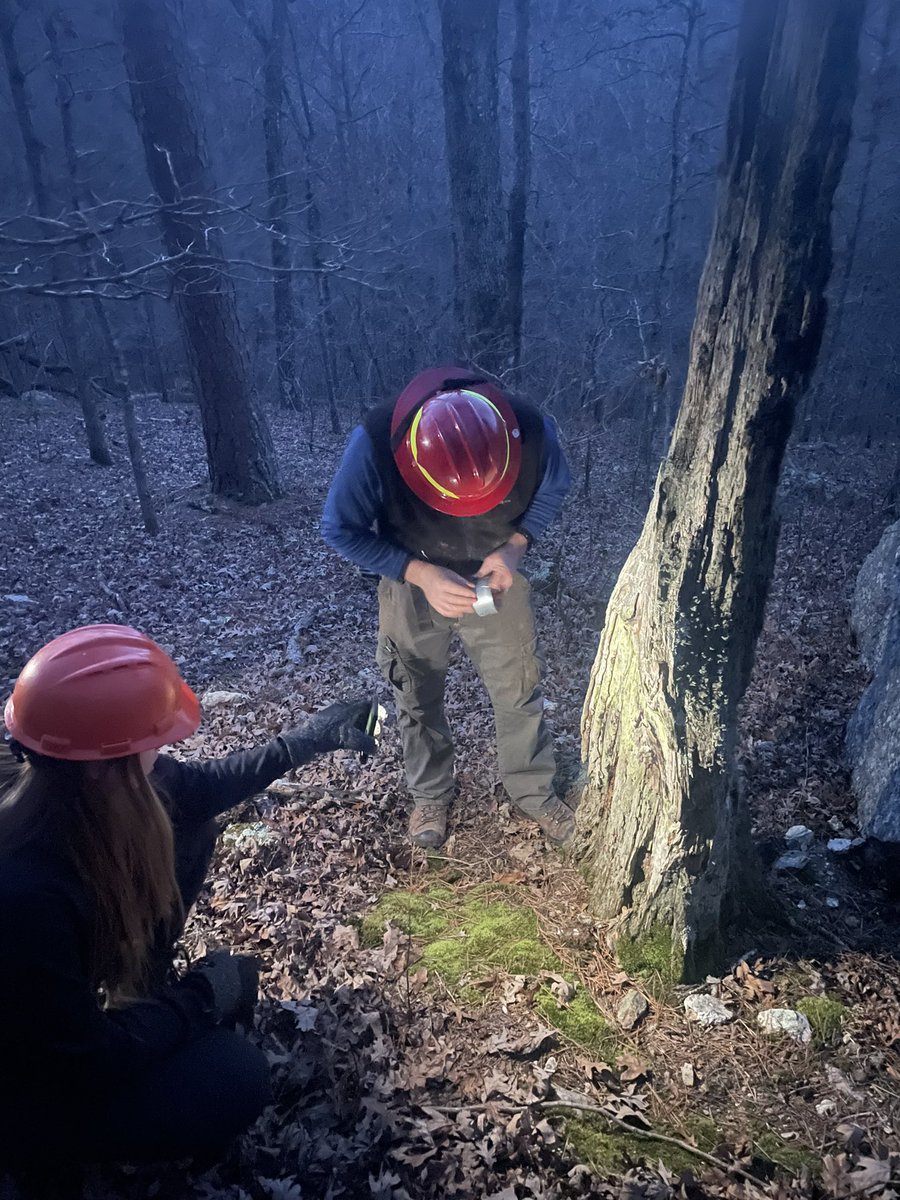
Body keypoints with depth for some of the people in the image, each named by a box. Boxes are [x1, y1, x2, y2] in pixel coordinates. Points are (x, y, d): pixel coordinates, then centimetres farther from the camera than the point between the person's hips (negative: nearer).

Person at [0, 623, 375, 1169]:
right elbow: (86, 1058, -29)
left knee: (189, 832, -2)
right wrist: (202, 997, -16)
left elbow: (200, 787, 1)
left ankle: (140, 993, 15)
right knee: (237, 1077, -19)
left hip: (68, 993, 7)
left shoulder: (87, 795, -19)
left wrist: (308, 738, 2)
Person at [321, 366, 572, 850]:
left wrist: (514, 546, -23)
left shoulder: (531, 432, -30)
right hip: (412, 580, 0)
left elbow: (553, 488, -6)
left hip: (494, 577, 1)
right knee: (418, 697, 14)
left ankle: (535, 793, 34)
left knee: (518, 689, 9)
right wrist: (420, 574, -31)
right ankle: (430, 794, 39)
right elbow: (340, 529, -20)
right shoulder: (374, 445, -36)